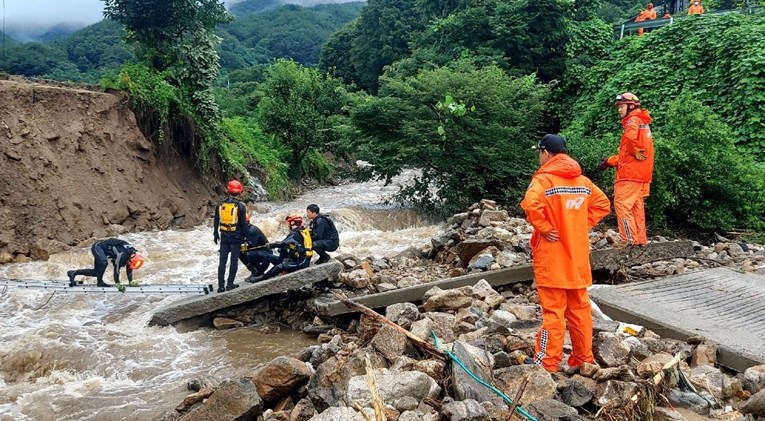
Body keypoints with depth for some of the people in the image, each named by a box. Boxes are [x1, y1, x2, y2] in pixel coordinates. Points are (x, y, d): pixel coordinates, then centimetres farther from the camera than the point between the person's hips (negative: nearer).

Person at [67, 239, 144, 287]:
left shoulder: (132, 255, -6)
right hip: (97, 246, -9)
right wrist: (117, 283, -23)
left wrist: (131, 282, 12)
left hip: (100, 248, 9)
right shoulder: (123, 254, -32)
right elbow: (117, 268, -27)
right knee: (104, 262, -35)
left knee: (96, 272, 7)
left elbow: (129, 269, 7)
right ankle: (99, 281, -19)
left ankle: (73, 273, 17)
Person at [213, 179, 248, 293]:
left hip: (224, 236, 4)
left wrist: (215, 234, 20)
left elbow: (216, 221, 10)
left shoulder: (221, 204, 2)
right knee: (234, 260, 5)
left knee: (222, 261, 8)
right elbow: (243, 224, -8)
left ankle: (221, 286, 8)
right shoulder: (240, 206, -11)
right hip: (236, 236, -4)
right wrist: (245, 237, 2)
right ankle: (230, 284, 6)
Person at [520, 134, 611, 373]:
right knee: (580, 308, 14)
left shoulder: (544, 179, -13)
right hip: (578, 257, 6)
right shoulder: (583, 181, 10)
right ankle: (583, 358, 23)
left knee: (553, 310, -2)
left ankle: (547, 362, 4)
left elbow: (530, 205, -30)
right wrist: (583, 225, 10)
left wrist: (544, 228, -17)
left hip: (552, 258, -6)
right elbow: (603, 204, 16)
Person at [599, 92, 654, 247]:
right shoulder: (642, 122, 22)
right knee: (636, 206, 12)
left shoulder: (633, 120, -8)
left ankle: (629, 239, -9)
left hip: (631, 172, -10)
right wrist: (610, 161, 14)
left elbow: (632, 139, -31)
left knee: (621, 204, -8)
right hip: (642, 173, 10)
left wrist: (637, 153, -13)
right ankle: (640, 239, 16)